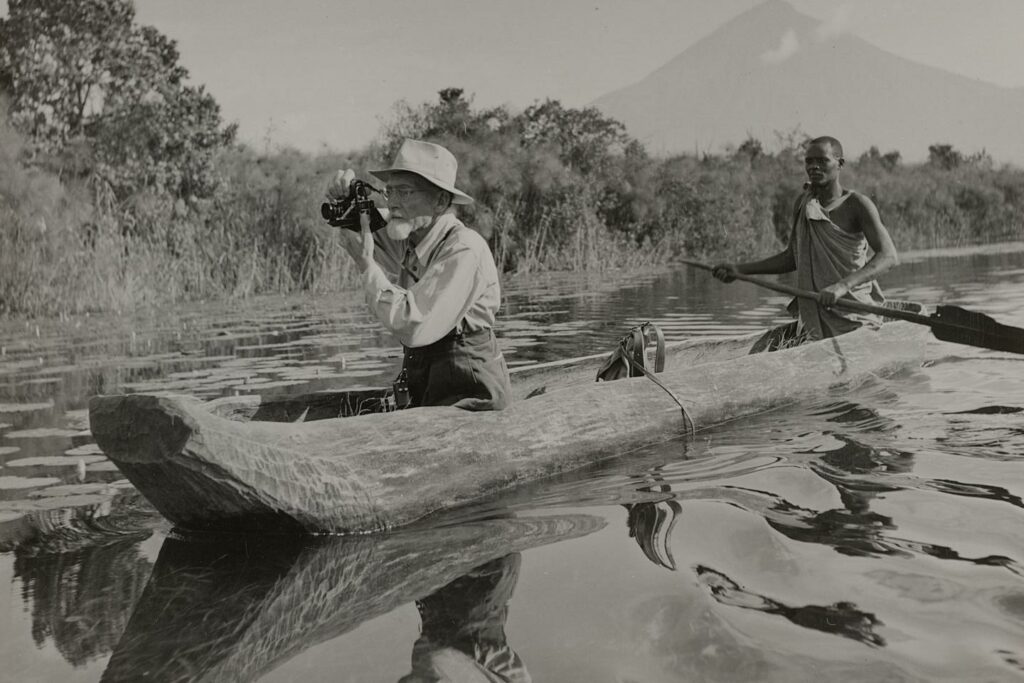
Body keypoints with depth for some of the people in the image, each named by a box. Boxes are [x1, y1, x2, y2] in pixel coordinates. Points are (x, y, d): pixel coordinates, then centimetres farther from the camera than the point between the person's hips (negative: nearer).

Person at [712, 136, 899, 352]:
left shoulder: (857, 205, -10)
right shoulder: (803, 203, 9)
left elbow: (889, 256, -21)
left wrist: (843, 285, -36)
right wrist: (740, 269, 10)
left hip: (852, 322, -6)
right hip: (812, 319, 6)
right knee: (760, 351, -2)